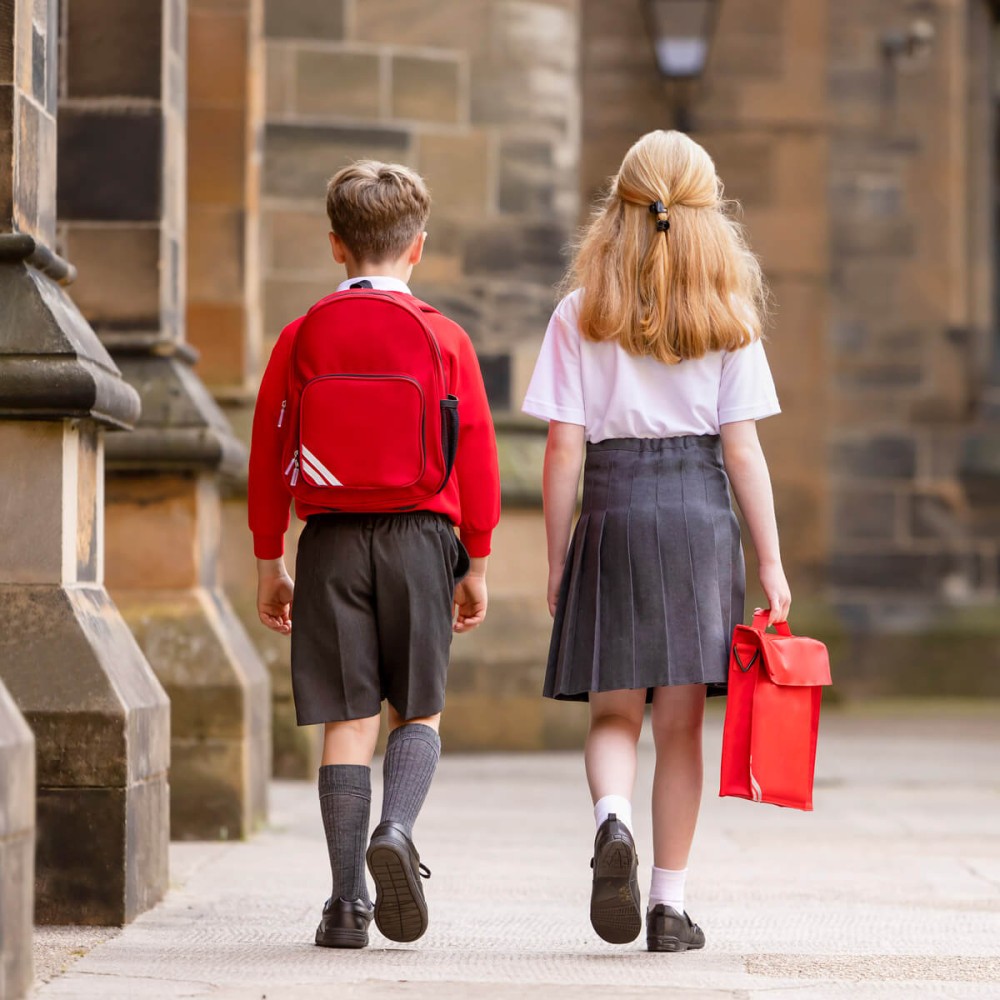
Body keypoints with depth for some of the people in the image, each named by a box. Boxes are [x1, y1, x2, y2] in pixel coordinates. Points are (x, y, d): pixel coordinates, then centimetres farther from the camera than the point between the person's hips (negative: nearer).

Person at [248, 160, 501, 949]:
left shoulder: (301, 338, 3)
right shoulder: (446, 339, 1)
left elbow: (268, 458, 5)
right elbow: (478, 459, 1)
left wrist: (269, 563, 14)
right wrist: (476, 564, 10)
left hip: (331, 542, 1)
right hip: (421, 534, -1)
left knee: (347, 721, 3)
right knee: (417, 711, 12)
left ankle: (348, 903, 0)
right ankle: (396, 829, -16)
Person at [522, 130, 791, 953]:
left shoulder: (581, 315, 2)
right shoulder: (728, 318, 3)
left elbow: (564, 451, -1)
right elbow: (742, 449, 0)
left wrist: (557, 559, 6)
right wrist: (771, 562, 3)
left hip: (612, 515, 0)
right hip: (700, 516, 0)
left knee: (614, 713, 7)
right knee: (680, 719, 4)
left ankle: (613, 818, -24)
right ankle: (670, 906, 4)